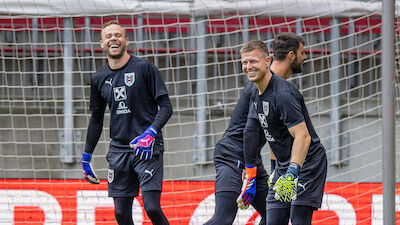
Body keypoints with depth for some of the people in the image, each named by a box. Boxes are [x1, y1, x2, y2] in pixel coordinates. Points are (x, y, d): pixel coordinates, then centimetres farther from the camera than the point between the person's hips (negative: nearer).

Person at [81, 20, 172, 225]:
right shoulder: (99, 79, 11)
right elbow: (96, 119, 22)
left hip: (147, 147, -5)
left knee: (152, 207, -16)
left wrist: (151, 133, -21)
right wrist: (86, 156, 21)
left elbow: (166, 107, -5)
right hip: (118, 150, 5)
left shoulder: (144, 68, -3)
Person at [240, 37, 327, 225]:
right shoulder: (257, 94, 8)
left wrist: (291, 174, -35)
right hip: (284, 165, 9)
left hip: (308, 163, -9)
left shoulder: (283, 94, -21)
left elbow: (303, 136, -27)